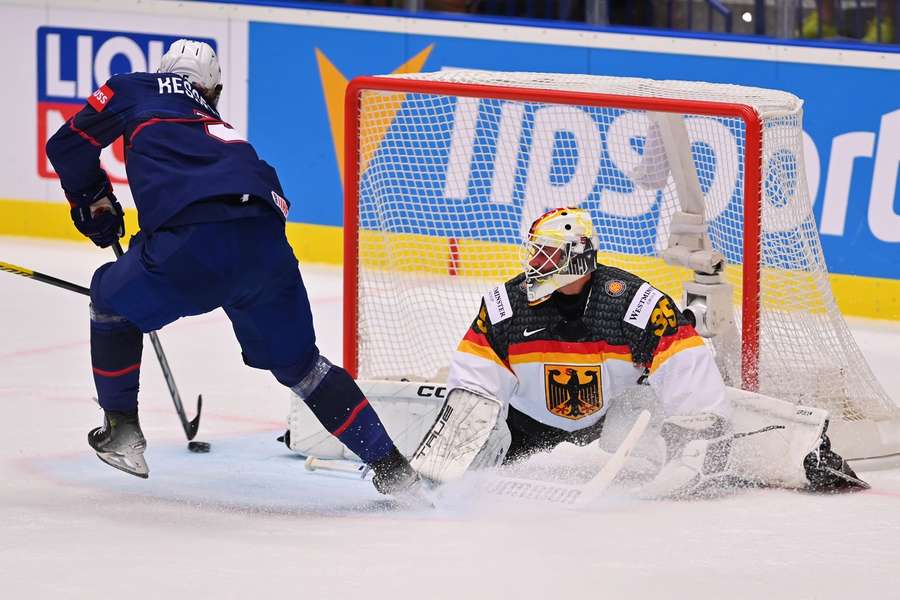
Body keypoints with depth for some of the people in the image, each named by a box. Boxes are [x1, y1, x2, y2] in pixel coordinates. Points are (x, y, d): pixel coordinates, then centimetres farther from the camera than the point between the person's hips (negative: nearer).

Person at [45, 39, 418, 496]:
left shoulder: (135, 90, 23)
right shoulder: (221, 129, 37)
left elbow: (69, 146, 20)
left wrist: (92, 202, 37)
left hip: (196, 243, -5)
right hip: (266, 246, 5)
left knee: (113, 299, 25)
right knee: (297, 363, 23)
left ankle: (122, 433, 25)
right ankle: (389, 463, 16)